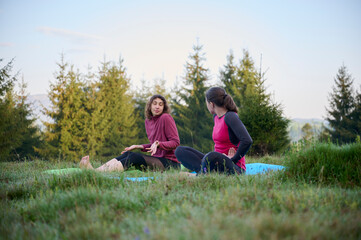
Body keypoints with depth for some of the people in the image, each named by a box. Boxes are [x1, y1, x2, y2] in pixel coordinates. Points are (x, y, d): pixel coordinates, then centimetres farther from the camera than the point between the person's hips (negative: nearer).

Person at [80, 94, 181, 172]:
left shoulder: (166, 118, -9)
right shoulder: (148, 121, 14)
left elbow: (175, 142, -13)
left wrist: (158, 144, -28)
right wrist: (139, 146, 7)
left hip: (170, 163, -7)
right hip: (157, 159, 7)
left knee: (134, 157, -28)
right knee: (127, 153, -15)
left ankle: (97, 173, -47)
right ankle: (93, 170, -37)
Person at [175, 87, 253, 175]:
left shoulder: (230, 117, -12)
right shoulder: (216, 117, 14)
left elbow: (247, 141, -25)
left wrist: (233, 160, -15)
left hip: (234, 168, -9)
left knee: (211, 157, -41)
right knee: (180, 151, -2)